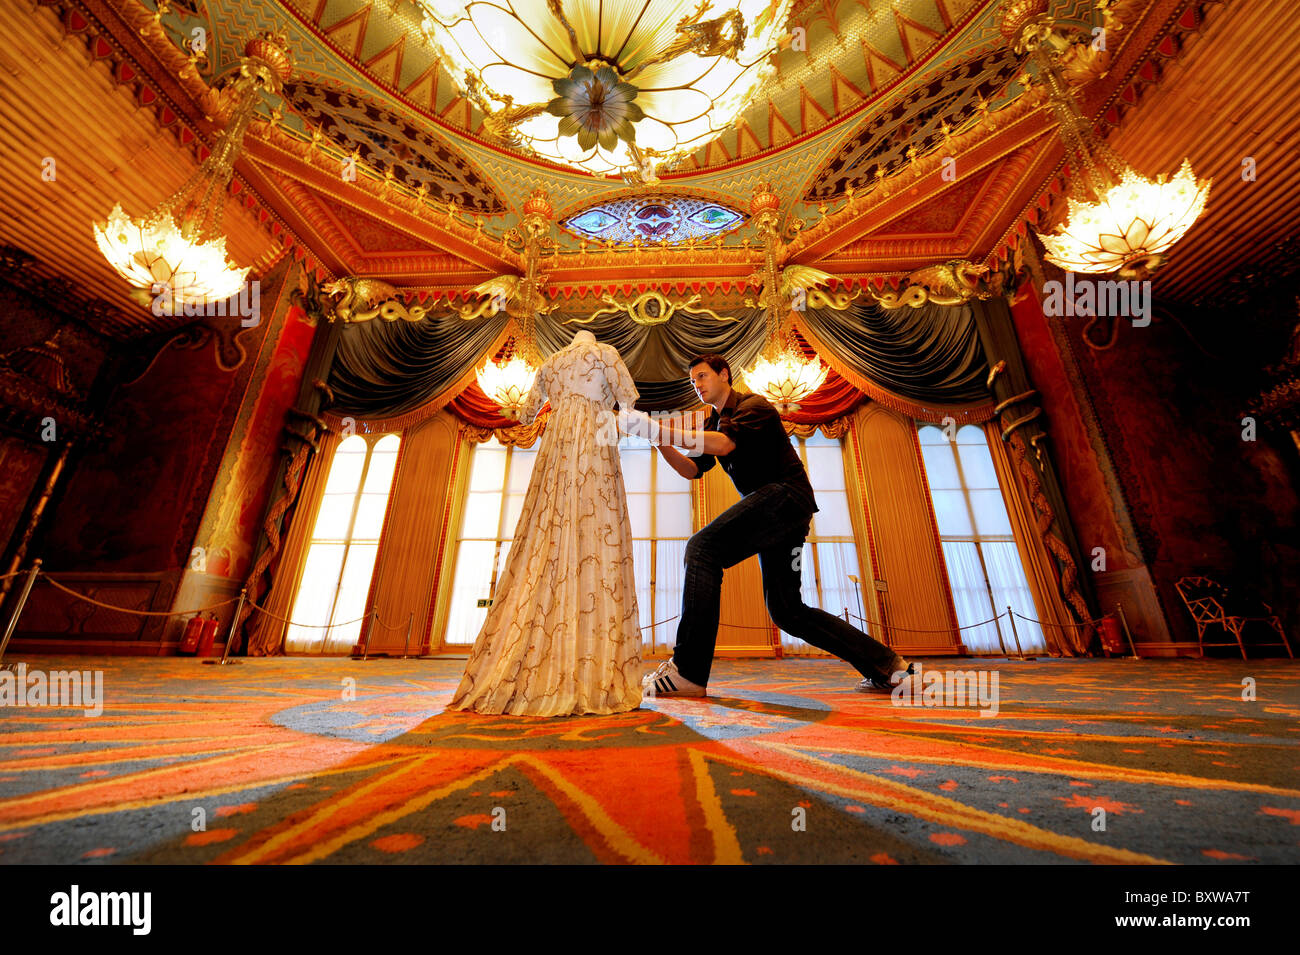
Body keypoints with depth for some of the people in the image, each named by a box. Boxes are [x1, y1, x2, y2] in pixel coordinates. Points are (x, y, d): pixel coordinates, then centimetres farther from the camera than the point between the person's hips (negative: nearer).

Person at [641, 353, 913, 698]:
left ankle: (688, 671, -25)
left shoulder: (753, 405, -3)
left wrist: (669, 431, -22)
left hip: (787, 495, -10)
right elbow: (692, 469, 13)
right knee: (786, 610, 7)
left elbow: (722, 444, -23)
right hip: (768, 507, 10)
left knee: (702, 548, -24)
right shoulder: (714, 423, 24)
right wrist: (663, 445, -3)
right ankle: (884, 663, 17)